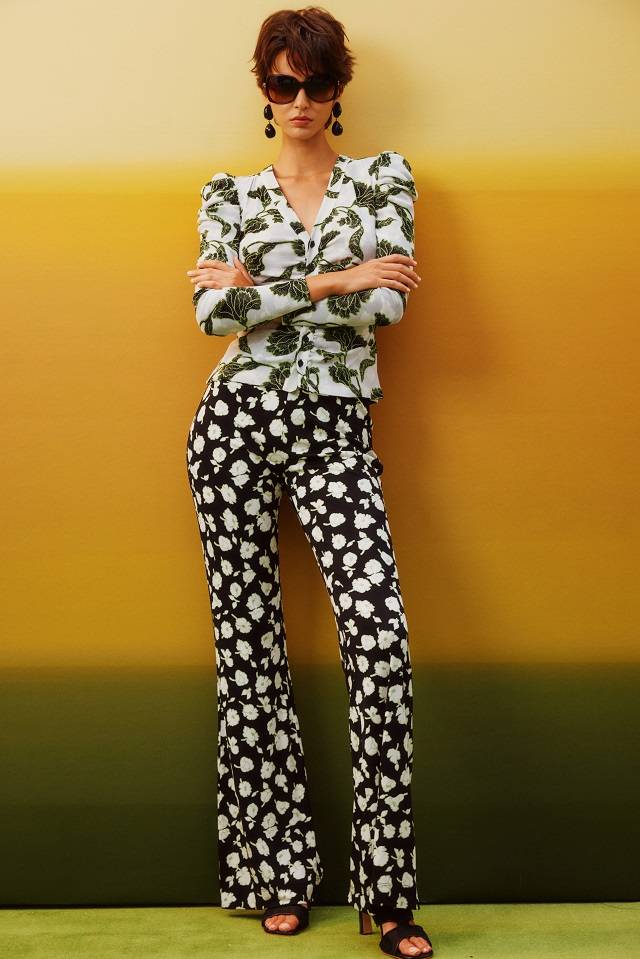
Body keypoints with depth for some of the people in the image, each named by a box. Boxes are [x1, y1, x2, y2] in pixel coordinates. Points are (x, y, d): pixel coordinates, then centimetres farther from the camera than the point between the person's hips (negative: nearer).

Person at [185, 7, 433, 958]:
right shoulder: (229, 194, 12)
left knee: (382, 635, -16)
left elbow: (388, 302, -8)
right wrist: (334, 283, -9)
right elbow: (214, 314, -5)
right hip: (237, 421, 2)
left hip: (336, 432, -1)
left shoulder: (384, 179, 10)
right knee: (247, 641, 4)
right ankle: (277, 872, 17)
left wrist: (262, 288, -5)